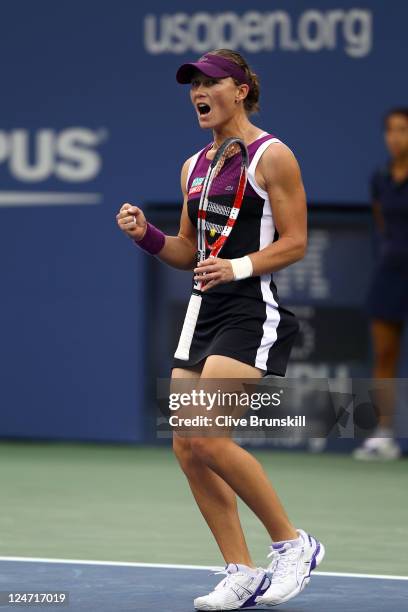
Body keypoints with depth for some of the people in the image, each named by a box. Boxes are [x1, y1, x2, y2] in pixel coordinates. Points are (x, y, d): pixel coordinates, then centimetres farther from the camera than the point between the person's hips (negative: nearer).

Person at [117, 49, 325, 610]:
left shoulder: (272, 156, -5)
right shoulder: (194, 166, 16)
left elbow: (295, 243, -8)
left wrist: (238, 267, -21)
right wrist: (148, 236, 3)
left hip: (254, 313, -8)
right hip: (205, 312, 8)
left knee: (207, 438, -20)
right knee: (186, 446, -1)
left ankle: (293, 543, -4)